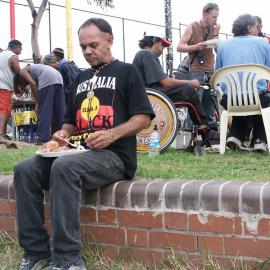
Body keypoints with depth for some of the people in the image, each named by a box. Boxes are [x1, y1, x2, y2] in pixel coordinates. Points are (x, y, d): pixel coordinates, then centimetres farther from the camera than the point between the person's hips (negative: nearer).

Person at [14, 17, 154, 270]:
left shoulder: (126, 72, 7)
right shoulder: (81, 78, 24)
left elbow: (143, 117, -2)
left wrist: (113, 134, -18)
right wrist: (64, 133, 4)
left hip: (114, 155, -6)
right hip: (78, 152, 6)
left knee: (64, 167, -35)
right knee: (25, 170, -17)